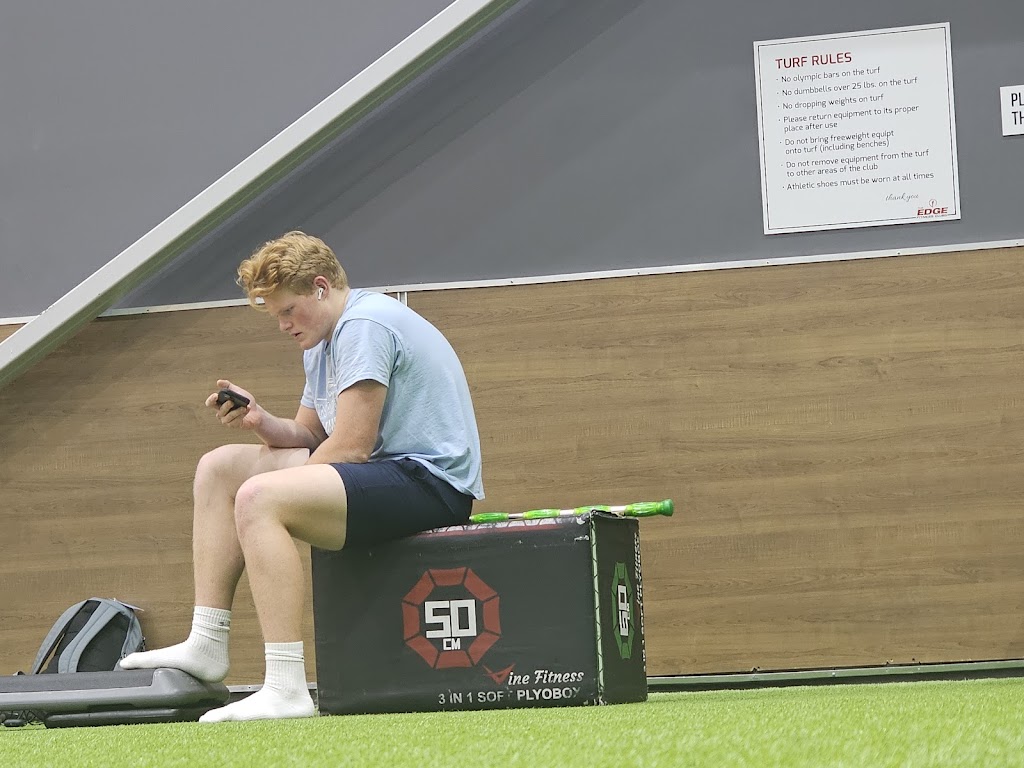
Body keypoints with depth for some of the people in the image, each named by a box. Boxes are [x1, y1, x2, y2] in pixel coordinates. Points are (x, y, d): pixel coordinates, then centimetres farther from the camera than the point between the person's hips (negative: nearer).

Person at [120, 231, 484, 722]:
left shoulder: (364, 326, -15)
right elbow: (309, 437, 20)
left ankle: (286, 690, -35)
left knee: (259, 498, -30)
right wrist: (260, 421, -1)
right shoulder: (323, 341, 19)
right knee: (219, 467, 12)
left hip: (430, 480, -11)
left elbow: (351, 447, -20)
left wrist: (269, 490, -10)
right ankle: (206, 645, 8)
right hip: (384, 471, 11)